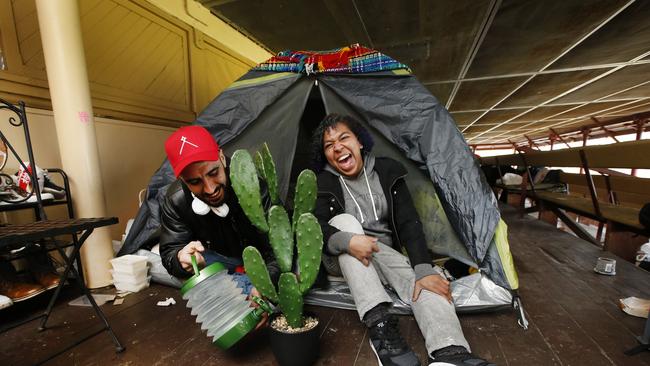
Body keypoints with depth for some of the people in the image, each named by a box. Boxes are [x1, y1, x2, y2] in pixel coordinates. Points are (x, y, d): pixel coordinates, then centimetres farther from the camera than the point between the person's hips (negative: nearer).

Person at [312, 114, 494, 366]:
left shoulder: (387, 171, -8)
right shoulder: (322, 183, -12)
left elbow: (409, 221, -14)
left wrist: (424, 269, -26)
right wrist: (346, 241, -43)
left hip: (385, 254, 2)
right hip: (342, 260, -1)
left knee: (424, 277, -26)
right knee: (344, 221, -34)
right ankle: (379, 324, -35)